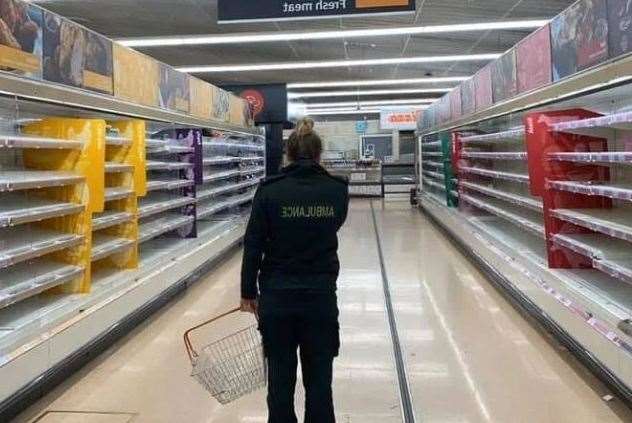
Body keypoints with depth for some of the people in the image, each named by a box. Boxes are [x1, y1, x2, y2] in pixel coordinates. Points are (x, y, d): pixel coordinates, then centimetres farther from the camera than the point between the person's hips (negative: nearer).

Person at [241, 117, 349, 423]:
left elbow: (253, 245, -6)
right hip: (321, 295, 1)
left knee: (280, 376, 13)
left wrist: (248, 291, 4)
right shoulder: (337, 189, -3)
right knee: (319, 378, 12)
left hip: (277, 296, -1)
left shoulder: (270, 190, -7)